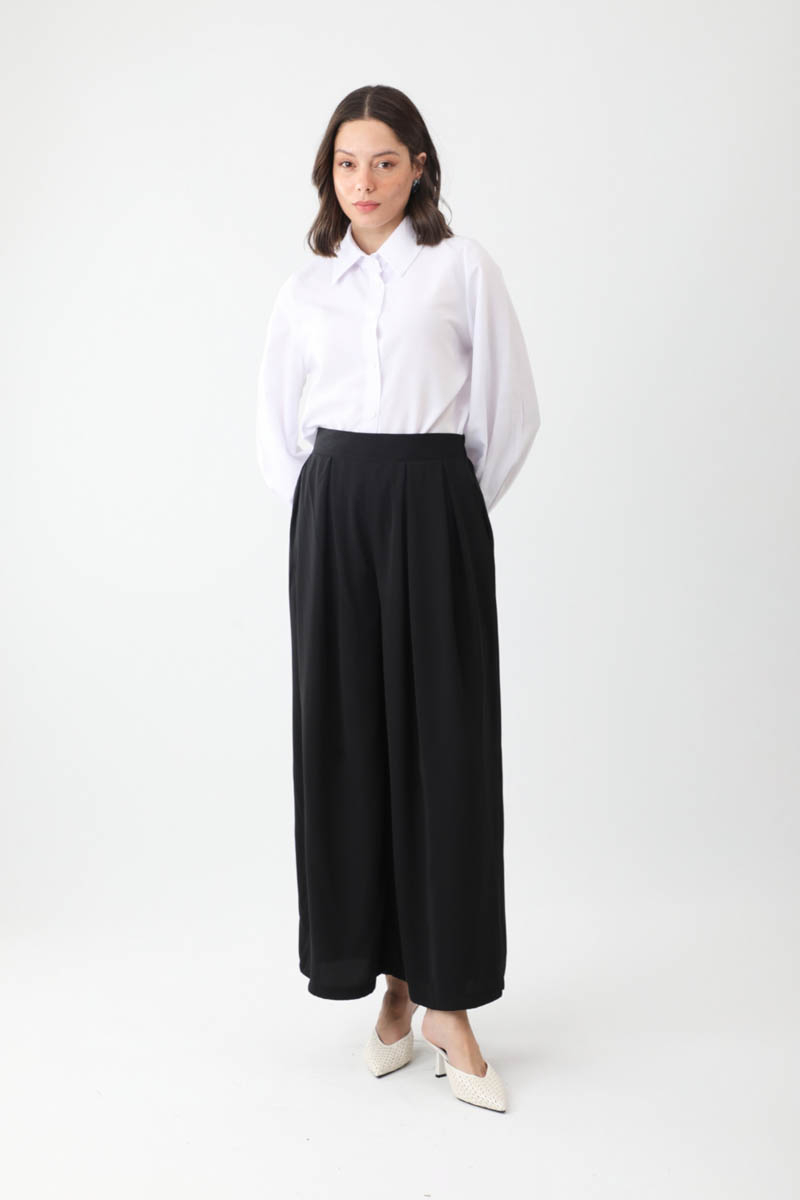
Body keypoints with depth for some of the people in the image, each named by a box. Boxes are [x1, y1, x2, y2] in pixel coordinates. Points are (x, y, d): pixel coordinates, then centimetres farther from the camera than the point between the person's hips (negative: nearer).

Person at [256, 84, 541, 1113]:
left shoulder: (462, 267, 5)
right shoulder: (305, 287, 13)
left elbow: (510, 409, 4)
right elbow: (277, 429, 18)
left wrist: (444, 515, 5)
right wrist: (325, 516, 7)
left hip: (435, 508, -2)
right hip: (332, 512, 3)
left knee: (444, 742, -4)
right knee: (345, 740, 1)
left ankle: (449, 1000, 5)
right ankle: (391, 983, 14)